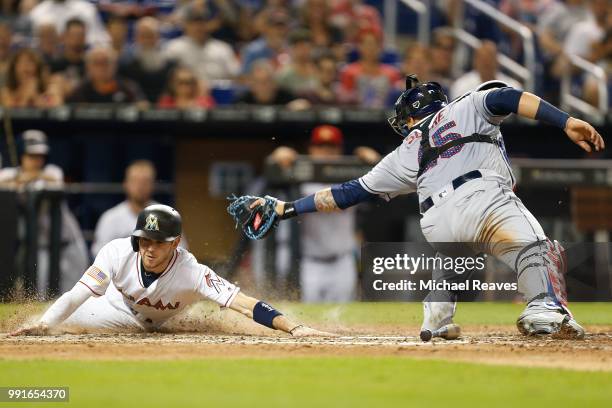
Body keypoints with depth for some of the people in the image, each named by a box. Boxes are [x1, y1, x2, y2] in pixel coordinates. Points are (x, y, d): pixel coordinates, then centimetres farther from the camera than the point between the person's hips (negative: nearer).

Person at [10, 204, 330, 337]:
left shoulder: (192, 273, -44)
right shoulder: (119, 253, -37)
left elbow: (246, 304, -52)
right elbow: (76, 296, -38)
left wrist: (294, 327, -64)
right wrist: (43, 325, -55)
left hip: (168, 322, -1)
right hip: (121, 307, 1)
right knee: (62, 319, 5)